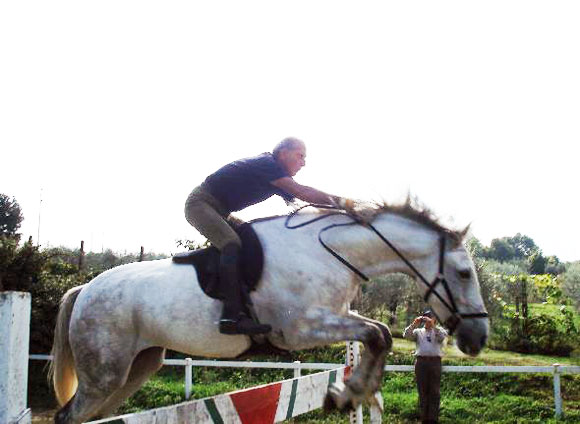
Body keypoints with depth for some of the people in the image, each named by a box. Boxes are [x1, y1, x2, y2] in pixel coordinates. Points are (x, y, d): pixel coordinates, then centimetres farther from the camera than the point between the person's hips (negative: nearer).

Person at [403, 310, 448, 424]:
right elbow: (406, 335, 2)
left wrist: (433, 325, -18)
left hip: (435, 361, -1)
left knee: (434, 392, -2)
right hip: (421, 362, 1)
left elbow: (444, 335, -8)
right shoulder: (418, 332, 19)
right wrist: (414, 324, -9)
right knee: (423, 391, 2)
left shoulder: (438, 331, 16)